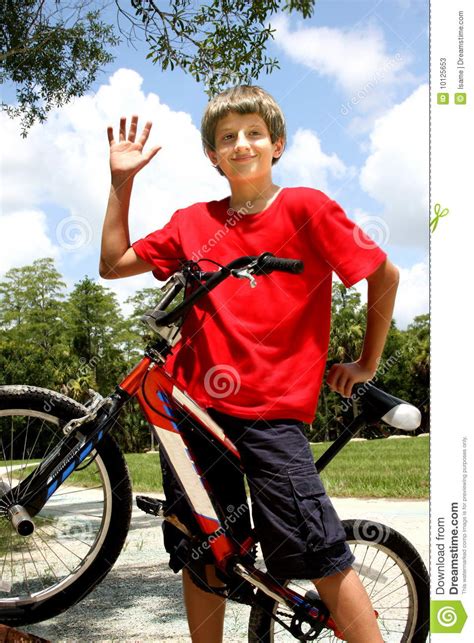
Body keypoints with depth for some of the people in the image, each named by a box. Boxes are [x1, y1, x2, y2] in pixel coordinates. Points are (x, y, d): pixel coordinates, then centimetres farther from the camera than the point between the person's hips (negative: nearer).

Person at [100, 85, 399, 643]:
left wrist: (366, 364, 7)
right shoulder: (193, 223, 9)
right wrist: (121, 180, 9)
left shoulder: (304, 208, -3)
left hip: (270, 412, -4)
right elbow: (113, 263, 15)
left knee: (322, 558, -6)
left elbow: (384, 274, 3)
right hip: (194, 404, 5)